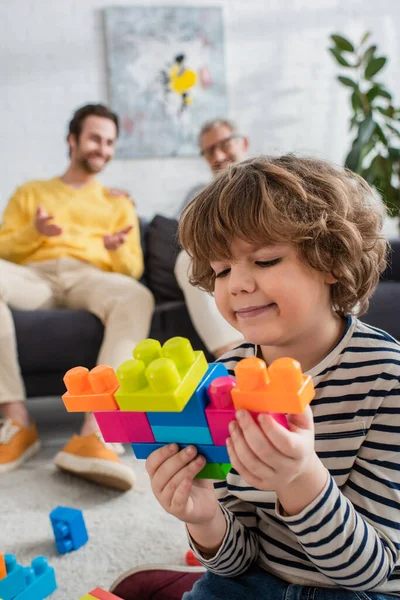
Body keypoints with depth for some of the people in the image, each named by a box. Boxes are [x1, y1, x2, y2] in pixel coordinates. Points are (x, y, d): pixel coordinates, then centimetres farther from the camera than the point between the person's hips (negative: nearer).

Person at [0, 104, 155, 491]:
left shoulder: (119, 204, 29)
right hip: (35, 277, 0)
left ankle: (94, 434, -52)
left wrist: (116, 250, -6)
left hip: (90, 278, 0)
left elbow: (134, 269, 18)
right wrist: (33, 232, -6)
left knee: (137, 297, -37)